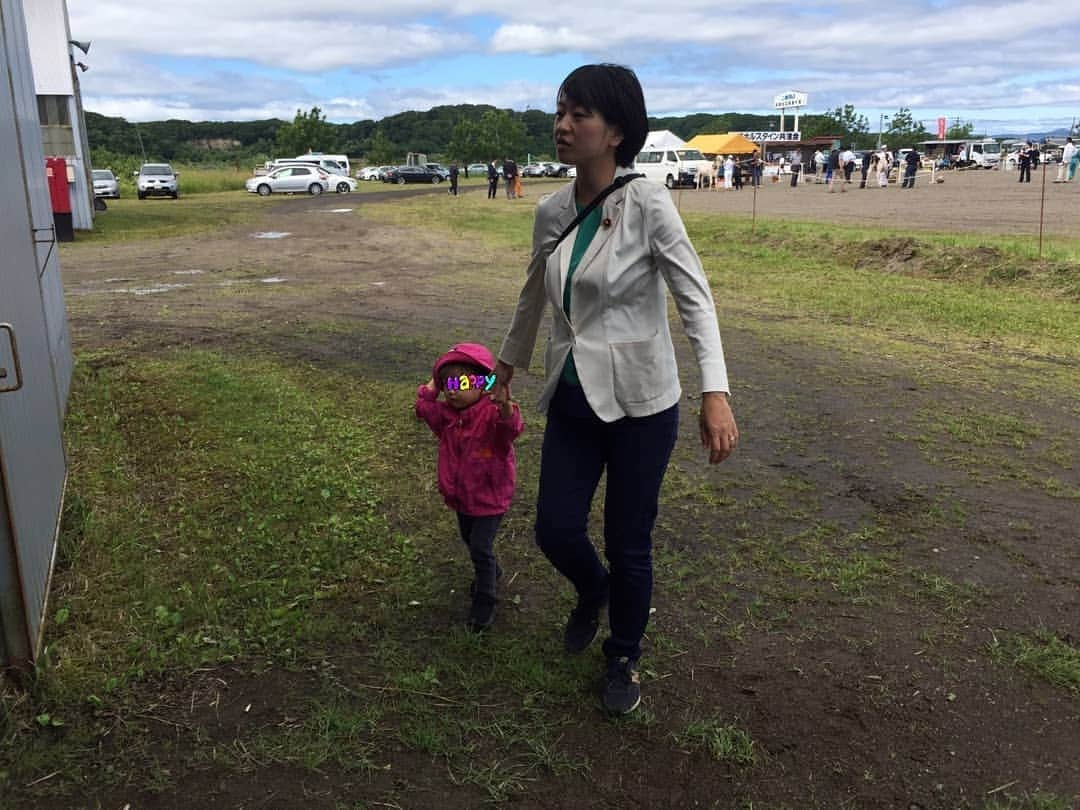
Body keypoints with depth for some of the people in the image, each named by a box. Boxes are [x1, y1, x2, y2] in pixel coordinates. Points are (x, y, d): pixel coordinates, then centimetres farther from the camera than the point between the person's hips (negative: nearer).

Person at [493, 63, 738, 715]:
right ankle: (593, 592, 43)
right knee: (556, 532, 6)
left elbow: (696, 299, -17)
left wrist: (716, 393, -29)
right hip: (572, 398, 5)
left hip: (639, 403, -4)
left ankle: (625, 658, 35)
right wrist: (509, 361, 28)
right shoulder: (552, 212, 1)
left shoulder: (648, 204, -15)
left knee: (629, 545, 7)